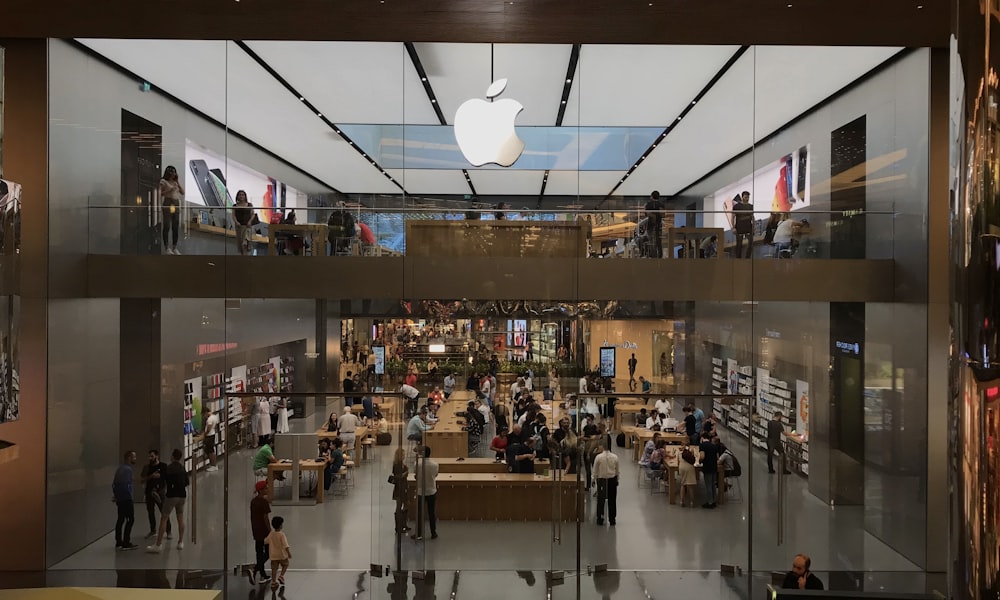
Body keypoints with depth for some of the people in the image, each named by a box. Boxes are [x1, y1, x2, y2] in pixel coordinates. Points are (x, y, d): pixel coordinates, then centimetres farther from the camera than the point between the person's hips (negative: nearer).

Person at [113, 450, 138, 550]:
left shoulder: (120, 468, 14)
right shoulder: (127, 469, -16)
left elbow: (114, 483, 18)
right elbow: (125, 485, -23)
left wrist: (116, 495, 21)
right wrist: (130, 497, -15)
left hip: (120, 499, 10)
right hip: (126, 499, -10)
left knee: (121, 519, 13)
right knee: (130, 519, -6)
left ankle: (118, 542, 17)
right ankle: (126, 543, -6)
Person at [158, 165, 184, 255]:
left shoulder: (176, 182, 18)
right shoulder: (163, 181, 1)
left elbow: (182, 192, 12)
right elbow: (160, 193, -5)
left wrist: (178, 182, 6)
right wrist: (169, 190, -13)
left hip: (176, 205, 6)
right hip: (167, 204, -6)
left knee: (176, 227, 4)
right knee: (167, 226, -5)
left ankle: (174, 248, 9)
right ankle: (166, 248, 0)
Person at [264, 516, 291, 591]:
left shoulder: (271, 534, -2)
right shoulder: (282, 534, -18)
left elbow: (266, 541, 14)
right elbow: (285, 545, -22)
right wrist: (289, 553, -19)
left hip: (273, 555, 4)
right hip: (282, 555, -4)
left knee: (274, 568, 8)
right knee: (285, 565, 18)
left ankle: (273, 582, 9)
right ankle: (281, 576, 5)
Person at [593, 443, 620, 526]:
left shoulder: (599, 457, -13)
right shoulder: (615, 457, -6)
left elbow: (595, 471, -5)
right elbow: (617, 470, 4)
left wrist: (594, 479, 8)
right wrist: (617, 479, 16)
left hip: (602, 479, -2)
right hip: (612, 479, 2)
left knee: (601, 500, 10)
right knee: (612, 500, 12)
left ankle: (600, 519, 12)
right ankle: (612, 520, 18)